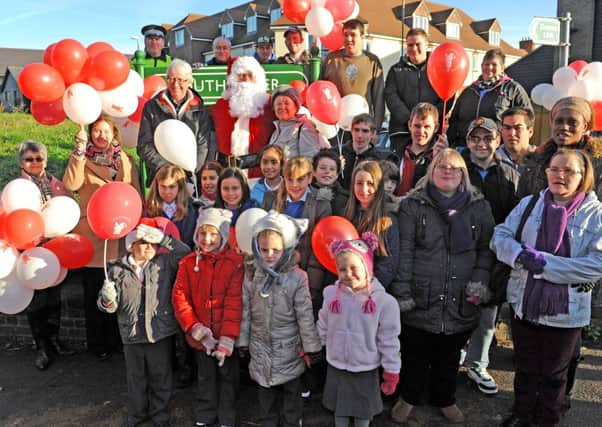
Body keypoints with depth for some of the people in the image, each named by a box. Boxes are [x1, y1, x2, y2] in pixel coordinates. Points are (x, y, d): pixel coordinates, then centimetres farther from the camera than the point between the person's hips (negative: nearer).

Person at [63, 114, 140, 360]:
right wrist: (79, 151, -21)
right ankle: (97, 344, 22)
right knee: (94, 292, 8)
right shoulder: (82, 160, 1)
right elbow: (71, 184, -18)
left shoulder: (126, 161, 9)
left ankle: (116, 340, 25)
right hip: (92, 235, -2)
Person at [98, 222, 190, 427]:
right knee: (135, 377, 18)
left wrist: (162, 238, -19)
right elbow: (108, 305, -2)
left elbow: (186, 253, -14)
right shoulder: (117, 269, -4)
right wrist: (107, 300, -27)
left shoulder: (165, 263, -3)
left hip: (160, 332, 0)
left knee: (161, 376, 14)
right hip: (131, 333, 1)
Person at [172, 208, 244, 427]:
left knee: (228, 376, 15)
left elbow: (234, 301, -17)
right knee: (205, 376, 21)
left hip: (226, 336, -2)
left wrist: (228, 336, -20)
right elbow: (179, 296, -5)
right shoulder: (188, 262, -4)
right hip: (201, 335, 3)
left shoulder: (235, 262, -14)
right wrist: (193, 326, -15)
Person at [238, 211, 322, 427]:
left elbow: (305, 316, -10)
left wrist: (311, 347, -6)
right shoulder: (251, 277, -4)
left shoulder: (297, 278, -14)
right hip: (261, 347, 3)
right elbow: (246, 312, 3)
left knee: (291, 391, 13)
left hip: (289, 348, -3)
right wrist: (243, 342, 7)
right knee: (265, 393, 17)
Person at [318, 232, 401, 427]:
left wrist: (391, 373, -6)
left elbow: (389, 342, -12)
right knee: (339, 411, 21)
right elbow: (322, 329, 4)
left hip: (366, 370, -2)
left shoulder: (384, 301, -19)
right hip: (336, 367, 2)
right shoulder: (331, 294, -11)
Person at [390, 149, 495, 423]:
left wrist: (480, 281, -6)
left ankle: (444, 399, 40)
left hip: (460, 301, 2)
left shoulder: (479, 207, 7)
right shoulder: (413, 205, -1)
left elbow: (486, 249, 8)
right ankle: (409, 398, 34)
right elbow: (404, 251, -4)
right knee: (415, 353, 11)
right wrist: (402, 292, -8)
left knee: (449, 355, 17)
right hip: (421, 299, -2)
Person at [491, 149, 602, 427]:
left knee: (554, 374, 19)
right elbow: (500, 236, -2)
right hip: (524, 303, 2)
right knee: (525, 368, 21)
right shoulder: (529, 204, 1)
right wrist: (522, 255, -23)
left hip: (566, 310, -2)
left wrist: (545, 264, -23)